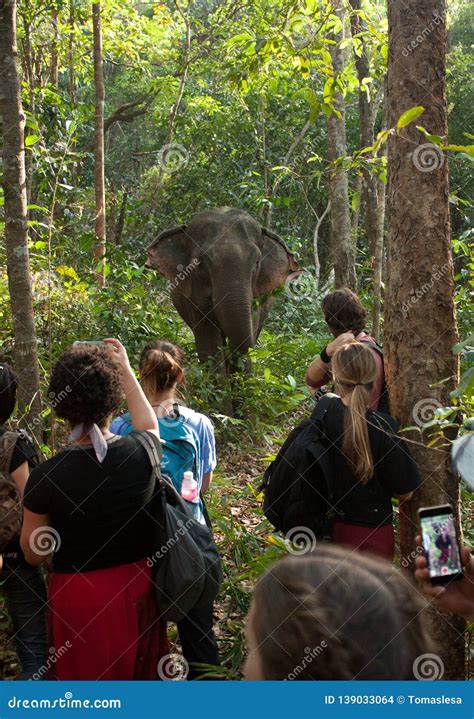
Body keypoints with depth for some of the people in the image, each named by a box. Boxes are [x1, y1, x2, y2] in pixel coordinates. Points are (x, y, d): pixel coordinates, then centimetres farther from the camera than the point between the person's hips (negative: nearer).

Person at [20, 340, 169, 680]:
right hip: (138, 587, 3)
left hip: (80, 596, -2)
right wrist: (125, 369, 21)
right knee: (141, 673, 25)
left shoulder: (45, 477, -21)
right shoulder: (142, 453, -14)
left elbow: (34, 556, -7)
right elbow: (148, 425, 14)